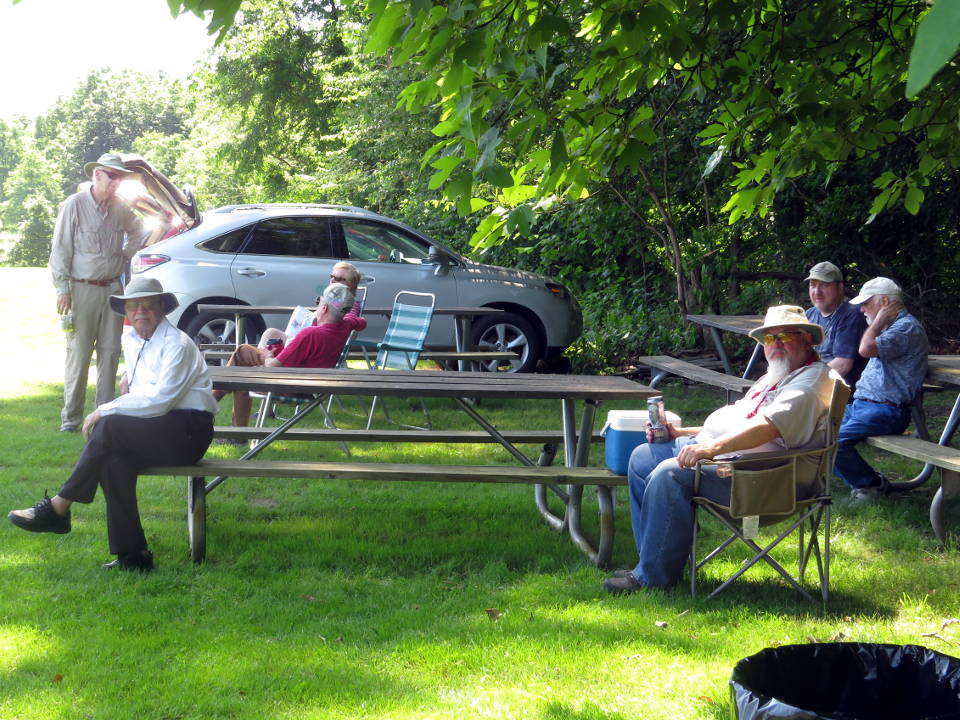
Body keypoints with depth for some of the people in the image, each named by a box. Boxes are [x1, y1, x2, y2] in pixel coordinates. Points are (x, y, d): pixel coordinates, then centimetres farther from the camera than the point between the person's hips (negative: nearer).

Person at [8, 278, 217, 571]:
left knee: (109, 427, -26)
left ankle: (58, 508, -16)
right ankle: (131, 554, -24)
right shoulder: (130, 338, 14)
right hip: (159, 429, 8)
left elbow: (159, 401, -22)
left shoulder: (177, 344, -13)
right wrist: (130, 378, 13)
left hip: (188, 430, -7)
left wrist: (104, 411, -18)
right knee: (114, 457, -24)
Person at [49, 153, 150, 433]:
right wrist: (62, 288, -11)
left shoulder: (121, 208, 7)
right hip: (83, 289, -5)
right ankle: (71, 417, 2)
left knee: (110, 352, 5)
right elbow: (60, 249, -6)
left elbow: (137, 233, 28)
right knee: (79, 354, -4)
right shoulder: (75, 205, -6)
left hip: (113, 288, 5)